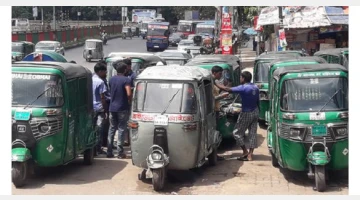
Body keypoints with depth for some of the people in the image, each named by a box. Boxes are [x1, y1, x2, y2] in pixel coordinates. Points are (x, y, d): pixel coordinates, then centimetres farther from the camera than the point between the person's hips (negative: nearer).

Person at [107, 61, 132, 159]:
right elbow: (129, 94, -21)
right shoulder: (126, 80, -12)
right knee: (121, 129, 0)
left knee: (111, 129, 12)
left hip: (112, 108, 5)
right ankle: (120, 152, 1)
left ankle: (109, 152, 11)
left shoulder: (111, 79, 7)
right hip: (122, 108, -5)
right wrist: (130, 101, -4)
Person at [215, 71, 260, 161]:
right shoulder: (255, 87, 4)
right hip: (255, 112, 8)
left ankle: (245, 151, 7)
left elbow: (228, 89, -22)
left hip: (247, 113, -8)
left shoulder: (243, 88, -19)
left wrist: (215, 84, -16)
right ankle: (250, 154, 9)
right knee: (252, 133, 8)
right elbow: (257, 101, 11)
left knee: (237, 132, 6)